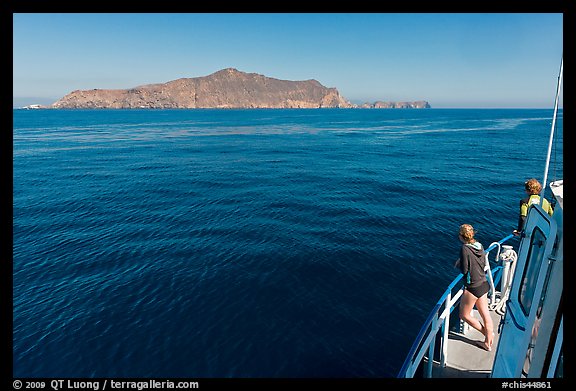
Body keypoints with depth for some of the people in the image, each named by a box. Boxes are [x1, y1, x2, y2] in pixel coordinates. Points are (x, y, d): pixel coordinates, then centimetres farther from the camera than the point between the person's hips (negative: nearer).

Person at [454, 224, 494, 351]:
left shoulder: (465, 248, -21)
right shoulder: (479, 245, 0)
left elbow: (464, 270, -18)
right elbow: (483, 265, 11)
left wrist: (458, 263, 1)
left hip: (472, 287, -7)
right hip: (484, 284, 7)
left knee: (464, 315, 12)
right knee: (485, 315, 16)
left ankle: (487, 332, 17)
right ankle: (488, 342, 27)